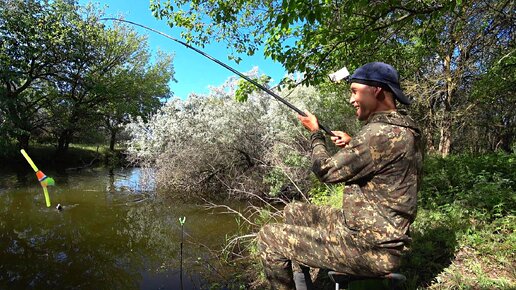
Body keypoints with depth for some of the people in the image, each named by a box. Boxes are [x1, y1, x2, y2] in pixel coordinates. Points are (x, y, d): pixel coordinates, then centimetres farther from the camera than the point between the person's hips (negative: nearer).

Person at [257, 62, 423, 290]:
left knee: (269, 237, -9)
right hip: (377, 234, 10)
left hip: (370, 247, -10)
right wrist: (351, 145, 7)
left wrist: (316, 134, 0)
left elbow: (327, 171, -16)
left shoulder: (382, 133, -24)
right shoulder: (403, 130, 8)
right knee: (293, 212, 18)